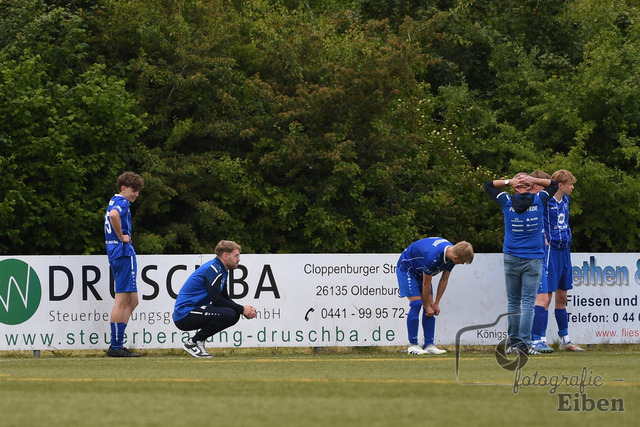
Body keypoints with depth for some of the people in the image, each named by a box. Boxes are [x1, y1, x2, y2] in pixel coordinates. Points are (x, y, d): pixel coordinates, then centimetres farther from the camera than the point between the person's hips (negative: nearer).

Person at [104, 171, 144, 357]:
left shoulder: (113, 201, 19)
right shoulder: (122, 203, -11)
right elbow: (114, 215, -34)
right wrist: (121, 236, -21)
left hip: (115, 254, 11)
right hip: (124, 252, -11)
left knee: (132, 301, 14)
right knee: (122, 300, -8)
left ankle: (116, 345, 12)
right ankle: (116, 347, -8)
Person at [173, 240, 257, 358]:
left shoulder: (220, 270, 16)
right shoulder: (213, 270, -16)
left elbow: (225, 298, 19)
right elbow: (217, 300, -22)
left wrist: (243, 309, 2)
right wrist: (242, 309, -14)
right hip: (184, 315, -10)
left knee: (234, 315, 8)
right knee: (229, 314, -25)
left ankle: (198, 340, 7)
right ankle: (193, 343, -14)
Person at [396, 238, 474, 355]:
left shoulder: (452, 252, -15)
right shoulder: (433, 256, -39)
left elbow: (444, 280, -3)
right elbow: (426, 285, -26)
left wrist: (436, 304, -1)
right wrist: (428, 306, -14)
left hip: (420, 271, 8)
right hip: (406, 269, -8)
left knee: (430, 306, -1)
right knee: (416, 303, -17)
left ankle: (429, 345, -1)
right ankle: (412, 345, -11)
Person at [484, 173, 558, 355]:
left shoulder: (507, 202, -1)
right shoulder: (538, 201, -1)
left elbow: (488, 186, 13)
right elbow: (554, 185, 16)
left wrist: (508, 182, 2)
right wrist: (534, 180, 4)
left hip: (511, 259, 1)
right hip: (533, 260, -1)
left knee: (513, 301, 8)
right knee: (528, 302, -3)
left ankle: (514, 342, 7)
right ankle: (525, 342, -12)